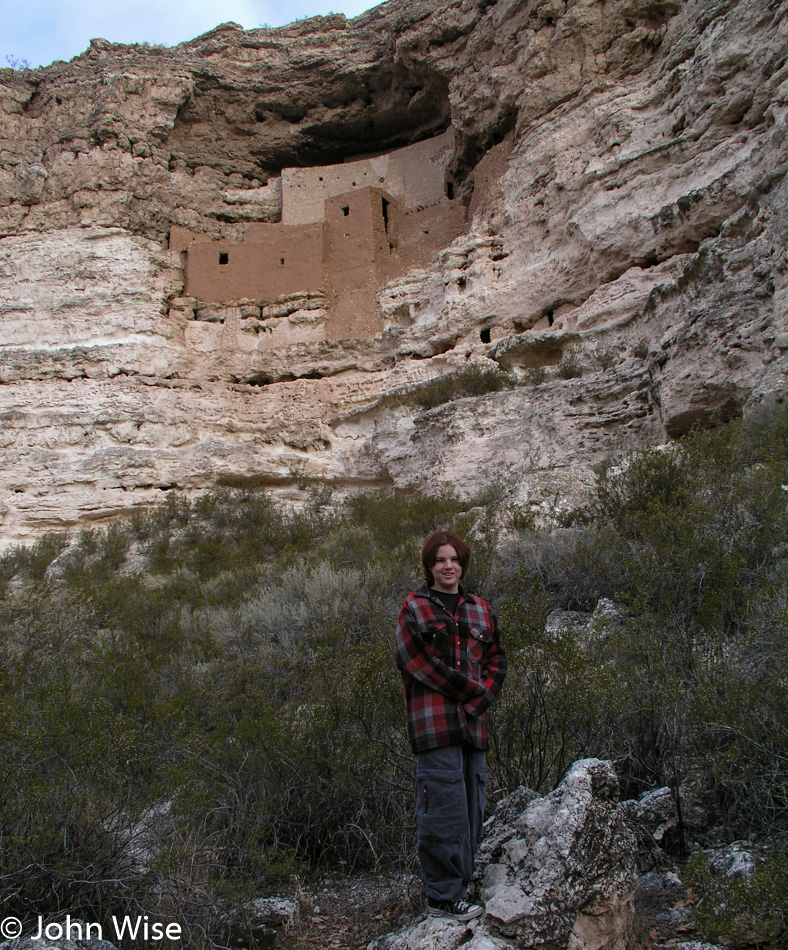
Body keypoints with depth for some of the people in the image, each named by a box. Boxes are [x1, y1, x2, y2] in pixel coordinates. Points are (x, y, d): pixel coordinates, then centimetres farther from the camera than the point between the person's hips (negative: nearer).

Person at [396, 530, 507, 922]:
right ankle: (442, 897, 3)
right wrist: (474, 690, -8)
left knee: (471, 809, 8)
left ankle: (457, 886, 20)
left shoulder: (479, 610, 19)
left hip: (472, 723, 6)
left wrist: (482, 698, -3)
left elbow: (496, 659, 17)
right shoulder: (415, 607, 3)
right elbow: (415, 660, -8)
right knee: (445, 809, -7)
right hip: (434, 721, -5)